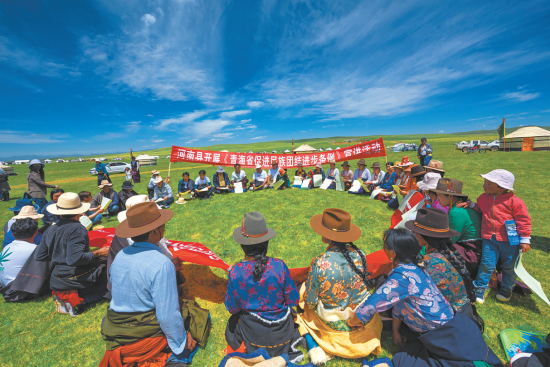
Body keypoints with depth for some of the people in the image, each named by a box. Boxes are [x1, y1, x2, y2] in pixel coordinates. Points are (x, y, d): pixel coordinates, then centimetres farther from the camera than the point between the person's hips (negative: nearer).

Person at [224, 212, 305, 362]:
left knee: (233, 322, 32)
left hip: (253, 332, 0)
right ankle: (288, 345, 11)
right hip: (281, 331, 1)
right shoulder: (279, 266, -27)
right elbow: (293, 301, -13)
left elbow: (232, 308, -10)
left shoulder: (235, 272, -26)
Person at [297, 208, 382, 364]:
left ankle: (316, 349, 8)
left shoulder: (320, 264, -31)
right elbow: (364, 285, 1)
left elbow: (310, 302, -17)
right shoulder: (359, 254, -18)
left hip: (335, 322, -4)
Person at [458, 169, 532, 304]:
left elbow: (523, 220, -6)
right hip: (489, 239, 2)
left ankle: (506, 287, 39)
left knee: (509, 265, 17)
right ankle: (479, 287, 17)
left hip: (509, 240, -2)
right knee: (487, 264, 4)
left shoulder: (514, 201, -11)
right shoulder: (483, 197, 0)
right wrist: (471, 204, 2)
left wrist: (525, 240, -7)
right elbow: (479, 209, 20)